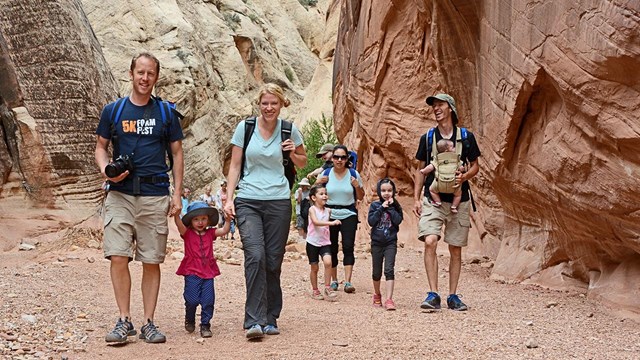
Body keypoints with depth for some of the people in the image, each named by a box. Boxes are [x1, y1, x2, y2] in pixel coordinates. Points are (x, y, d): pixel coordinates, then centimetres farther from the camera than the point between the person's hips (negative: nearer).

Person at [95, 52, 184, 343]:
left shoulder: (165, 112, 8)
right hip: (120, 194, 0)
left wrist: (177, 194, 3)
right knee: (118, 257, -9)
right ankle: (124, 320, 1)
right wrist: (105, 170, -8)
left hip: (155, 196, 0)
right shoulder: (113, 110, 9)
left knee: (152, 262, 2)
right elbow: (100, 147, 14)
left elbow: (177, 153, 11)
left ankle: (148, 323, 10)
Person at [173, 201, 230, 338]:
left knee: (208, 300, -1)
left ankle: (205, 325, 12)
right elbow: (179, 224, -18)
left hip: (208, 272, 3)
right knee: (192, 300, -4)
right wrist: (175, 213, -35)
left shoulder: (210, 233, 10)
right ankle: (189, 319, 25)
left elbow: (224, 230, 0)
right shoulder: (187, 233, 0)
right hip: (192, 272, -3)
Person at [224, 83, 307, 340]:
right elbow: (235, 166, 6)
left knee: (273, 262, 3)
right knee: (255, 256, -18)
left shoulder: (289, 130, 5)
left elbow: (303, 163, 19)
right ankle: (254, 321, -16)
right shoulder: (245, 127, 2)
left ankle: (270, 319, 16)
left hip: (278, 202, 1)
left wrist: (292, 153, -3)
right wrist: (229, 198, -3)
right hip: (248, 201, -1)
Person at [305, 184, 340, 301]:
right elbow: (316, 222, -26)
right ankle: (315, 290, 22)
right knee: (314, 267, 6)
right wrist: (331, 223, -34)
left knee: (328, 262, -20)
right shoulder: (312, 209, -8)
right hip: (313, 242, -3)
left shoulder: (328, 210, 6)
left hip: (325, 242, 3)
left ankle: (327, 288, -8)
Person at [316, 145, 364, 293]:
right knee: (332, 248, 5)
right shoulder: (326, 174, 2)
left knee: (348, 246, -13)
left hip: (348, 215, -1)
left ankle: (348, 282, -15)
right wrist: (318, 184, -9)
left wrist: (357, 186, -10)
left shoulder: (353, 174, 2)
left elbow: (361, 197, 9)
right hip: (330, 215, 1)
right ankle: (334, 281, 18)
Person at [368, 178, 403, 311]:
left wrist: (390, 207, -15)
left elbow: (398, 220, -13)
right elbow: (371, 221, -11)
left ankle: (389, 300, -16)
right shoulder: (375, 205, 0)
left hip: (391, 242, -1)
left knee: (389, 270, -12)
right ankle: (377, 295, 35)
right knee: (376, 271, 12)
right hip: (377, 242, 1)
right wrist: (381, 208, -15)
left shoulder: (396, 206, 2)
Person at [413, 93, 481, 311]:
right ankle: (433, 295, -15)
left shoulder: (466, 136, 5)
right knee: (430, 241, -18)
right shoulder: (427, 138, 7)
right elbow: (421, 170, 11)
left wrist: (465, 176, -12)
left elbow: (475, 166, 10)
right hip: (432, 199, 0)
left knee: (456, 249, 5)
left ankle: (453, 296, 16)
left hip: (459, 200, 1)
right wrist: (416, 199, 3)